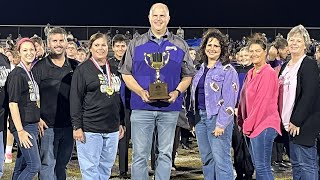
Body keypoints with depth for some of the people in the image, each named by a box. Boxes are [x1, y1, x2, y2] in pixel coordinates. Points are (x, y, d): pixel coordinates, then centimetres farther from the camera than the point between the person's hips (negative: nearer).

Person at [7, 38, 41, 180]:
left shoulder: (32, 73, 13)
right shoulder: (17, 75, -12)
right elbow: (13, 104, -16)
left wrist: (39, 119, 15)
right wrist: (20, 131, -19)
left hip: (32, 125, 8)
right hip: (23, 126, -8)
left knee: (21, 167, 12)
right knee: (34, 165, -10)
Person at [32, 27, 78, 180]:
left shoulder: (75, 66, 8)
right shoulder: (39, 67, -1)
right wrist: (37, 118, -10)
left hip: (69, 125, 3)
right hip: (47, 125, -3)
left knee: (62, 164, 13)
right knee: (47, 165, -1)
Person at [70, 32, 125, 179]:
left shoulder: (114, 70, 14)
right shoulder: (83, 69, -3)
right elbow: (75, 100, -7)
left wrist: (120, 123, 16)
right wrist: (77, 126, -12)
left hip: (112, 128, 5)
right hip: (90, 128, -5)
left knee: (106, 166, 11)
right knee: (90, 168, -2)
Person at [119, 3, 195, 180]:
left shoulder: (180, 45, 9)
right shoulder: (136, 44, 7)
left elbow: (188, 75, 11)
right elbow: (126, 73, 6)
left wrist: (177, 92, -8)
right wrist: (141, 92, -11)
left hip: (170, 107, 1)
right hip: (142, 107, -1)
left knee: (165, 154, 8)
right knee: (140, 154, 1)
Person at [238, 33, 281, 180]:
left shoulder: (268, 73, -12)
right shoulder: (251, 73, 14)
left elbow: (263, 102, -17)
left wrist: (249, 124, -13)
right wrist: (242, 121, 7)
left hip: (264, 124, -9)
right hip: (252, 125, 9)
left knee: (262, 167, -8)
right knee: (258, 166, 13)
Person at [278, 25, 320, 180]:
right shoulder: (286, 66, 15)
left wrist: (296, 121, -18)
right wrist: (283, 119, 10)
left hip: (303, 123, -8)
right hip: (290, 122, 8)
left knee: (306, 165, -5)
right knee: (295, 164, 14)